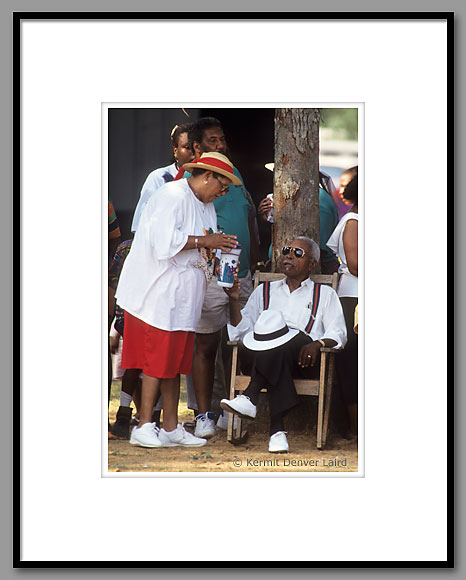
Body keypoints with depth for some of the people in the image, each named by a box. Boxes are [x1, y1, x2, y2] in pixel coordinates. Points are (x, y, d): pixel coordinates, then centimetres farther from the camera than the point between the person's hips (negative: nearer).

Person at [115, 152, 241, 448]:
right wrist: (205, 241, -18)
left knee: (174, 360, 8)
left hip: (181, 300, 9)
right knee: (157, 360, -9)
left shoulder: (207, 207, 20)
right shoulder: (172, 196, -11)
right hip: (156, 295, -9)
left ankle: (171, 428, 10)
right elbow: (164, 241, -23)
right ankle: (144, 427, -6)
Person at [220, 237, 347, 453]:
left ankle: (251, 397, -40)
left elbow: (338, 335, 7)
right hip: (266, 357, 2)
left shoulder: (325, 294, 22)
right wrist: (234, 300, -2)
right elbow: (243, 329, 15)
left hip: (305, 362, -2)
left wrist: (317, 344, -15)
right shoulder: (265, 291, 29)